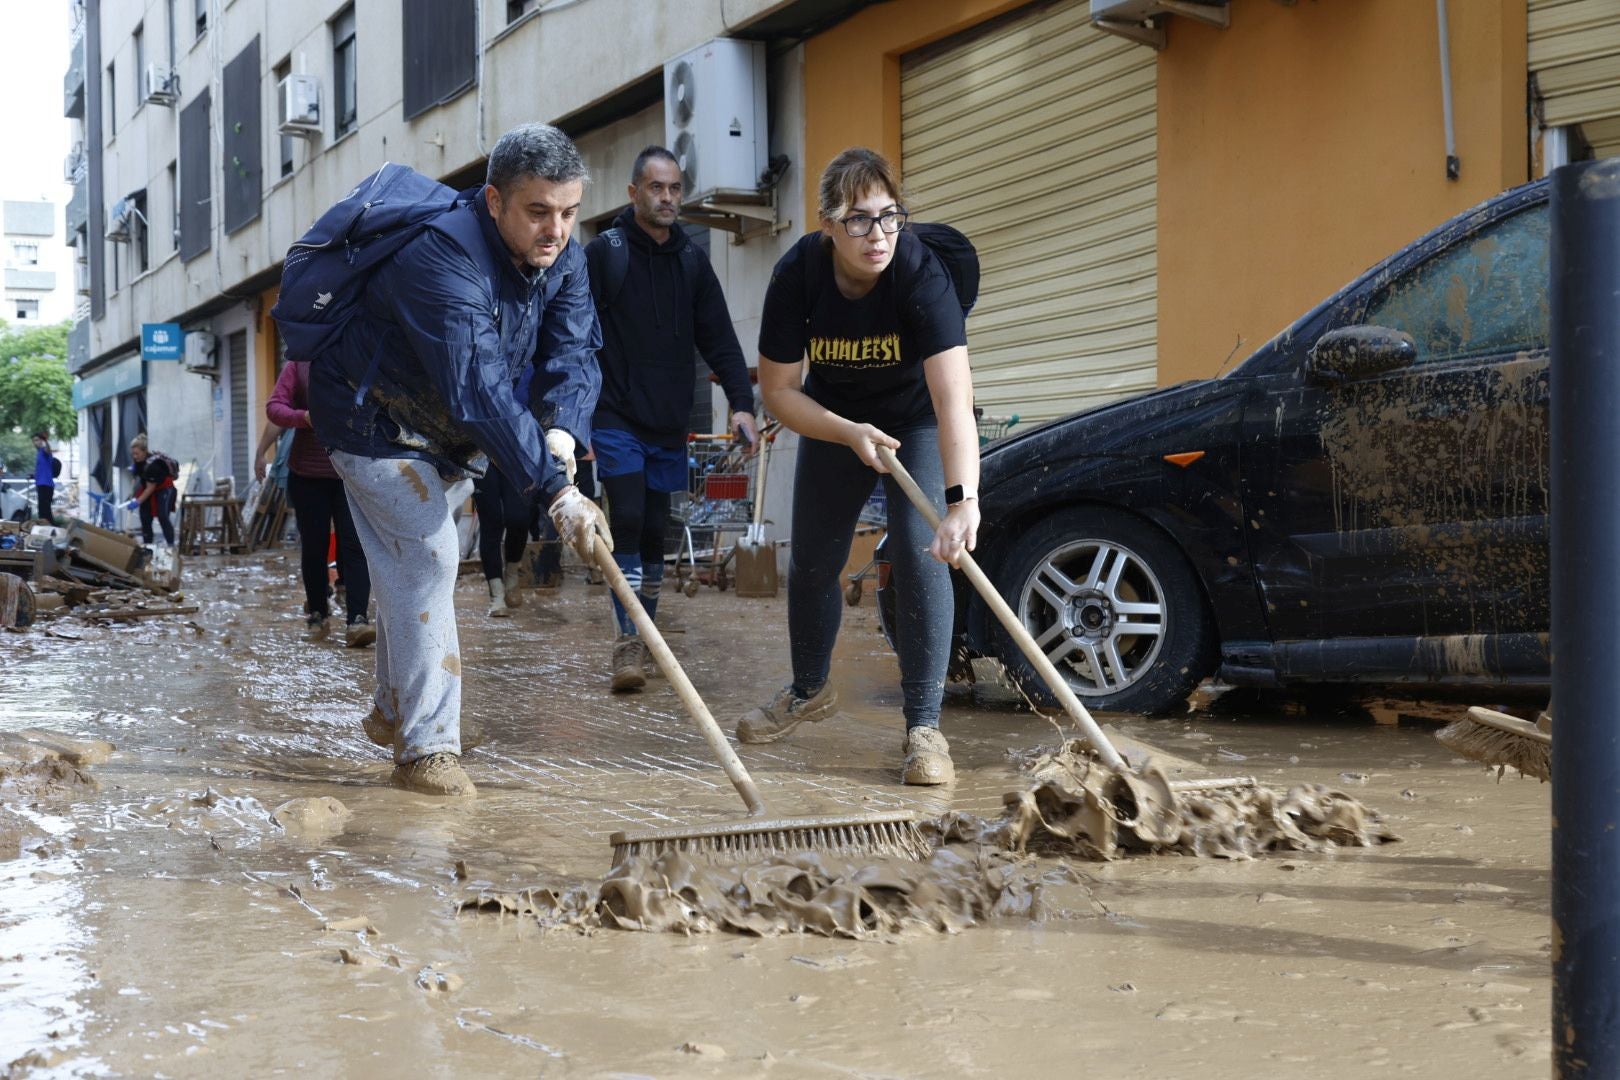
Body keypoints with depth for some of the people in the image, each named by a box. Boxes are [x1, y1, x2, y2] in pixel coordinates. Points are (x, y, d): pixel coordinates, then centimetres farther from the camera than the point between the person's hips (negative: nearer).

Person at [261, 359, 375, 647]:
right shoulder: (299, 363, 4)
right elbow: (274, 407, 0)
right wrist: (304, 418, -19)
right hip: (308, 472, 1)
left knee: (355, 545, -9)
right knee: (314, 547, 8)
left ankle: (357, 620, -14)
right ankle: (316, 614, 24)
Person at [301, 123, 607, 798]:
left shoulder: (563, 258, -9)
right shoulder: (444, 256, -36)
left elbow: (573, 353, -17)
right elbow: (478, 389, -44)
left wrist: (563, 434, -40)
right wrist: (554, 493, -48)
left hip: (446, 434, 8)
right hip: (376, 419, -8)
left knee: (412, 565, 18)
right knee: (426, 560, -16)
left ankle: (394, 712, 34)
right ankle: (425, 746, -10)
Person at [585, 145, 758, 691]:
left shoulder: (693, 262, 10)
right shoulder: (603, 253, -3)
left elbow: (719, 339, 7)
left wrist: (741, 402, -5)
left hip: (670, 424, 4)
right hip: (617, 419, -4)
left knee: (654, 532, 10)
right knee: (628, 522, -12)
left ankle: (645, 635, 21)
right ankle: (628, 641, -8)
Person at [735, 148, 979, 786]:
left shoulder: (921, 273, -34)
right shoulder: (798, 274, -25)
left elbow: (954, 398, -45)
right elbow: (778, 390, -15)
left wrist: (962, 501, -57)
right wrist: (850, 434, -29)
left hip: (915, 420, -3)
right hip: (832, 421, 3)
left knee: (920, 554, -18)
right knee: (811, 561, 10)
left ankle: (924, 726, -9)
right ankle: (810, 691, 36)